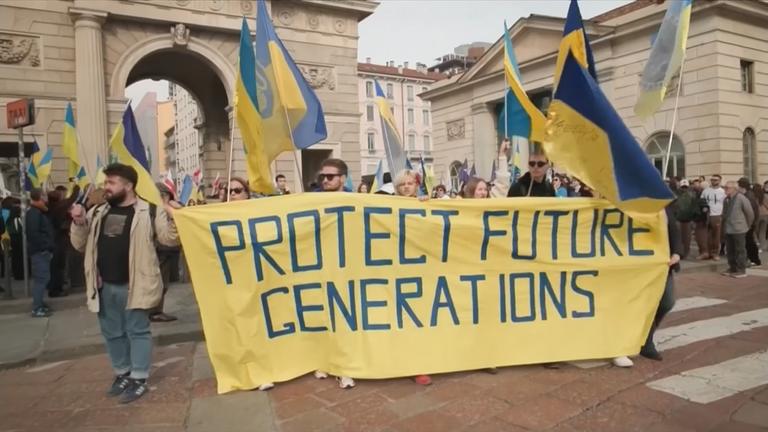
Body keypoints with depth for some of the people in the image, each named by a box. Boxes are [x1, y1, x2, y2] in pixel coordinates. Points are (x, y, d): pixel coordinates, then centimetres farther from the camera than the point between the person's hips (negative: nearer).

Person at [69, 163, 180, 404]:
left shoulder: (149, 212, -6)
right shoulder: (97, 213, 12)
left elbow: (170, 239, -9)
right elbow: (80, 245, 15)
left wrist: (172, 218, -27)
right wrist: (79, 223, -3)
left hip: (133, 285, -6)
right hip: (105, 286, 6)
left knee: (137, 331, 2)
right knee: (112, 333, 16)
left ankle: (139, 379, 13)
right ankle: (122, 374, 32)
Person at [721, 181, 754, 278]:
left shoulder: (741, 198, -14)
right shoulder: (727, 199, 8)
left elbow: (750, 213, -8)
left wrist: (747, 225, 2)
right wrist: (724, 225, 13)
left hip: (738, 229, -7)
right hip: (728, 229, 7)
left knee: (740, 250, 0)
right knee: (730, 250, 13)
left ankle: (741, 271, 7)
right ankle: (732, 268, 24)